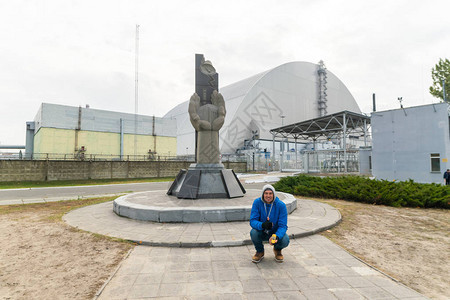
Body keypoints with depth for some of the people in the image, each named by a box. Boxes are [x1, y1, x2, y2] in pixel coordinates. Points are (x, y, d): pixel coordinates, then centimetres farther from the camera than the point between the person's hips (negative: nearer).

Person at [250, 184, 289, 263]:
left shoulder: (281, 205, -19)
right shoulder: (257, 202, -17)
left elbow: (283, 226, -20)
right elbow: (252, 221, -20)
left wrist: (277, 237, -40)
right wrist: (262, 225, -42)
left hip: (276, 232, 0)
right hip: (261, 232, 1)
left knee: (285, 240, -30)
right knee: (253, 232, -31)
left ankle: (277, 249, 11)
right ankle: (260, 251, 3)